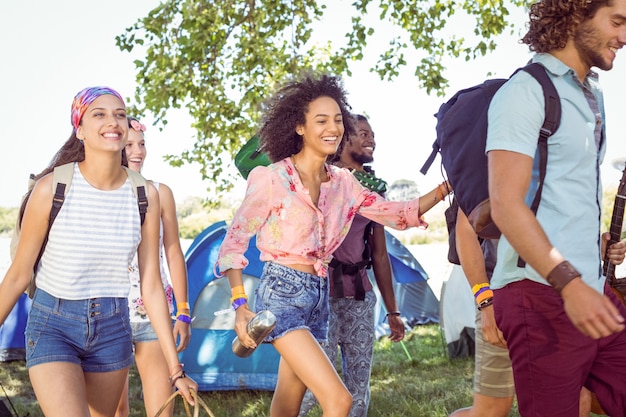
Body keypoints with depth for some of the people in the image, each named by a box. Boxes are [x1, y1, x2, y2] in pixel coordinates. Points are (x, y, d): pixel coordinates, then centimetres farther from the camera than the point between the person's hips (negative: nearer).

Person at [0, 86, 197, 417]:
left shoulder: (146, 195, -4)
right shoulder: (52, 188, -13)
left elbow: (151, 287, 0)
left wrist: (175, 367, 1)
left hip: (112, 327, 4)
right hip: (52, 326, -4)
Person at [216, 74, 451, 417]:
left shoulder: (342, 183, 9)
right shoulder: (272, 179, -9)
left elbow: (396, 213, 13)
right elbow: (233, 241, -7)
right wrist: (240, 306, -17)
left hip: (318, 296, 7)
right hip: (281, 294, -7)